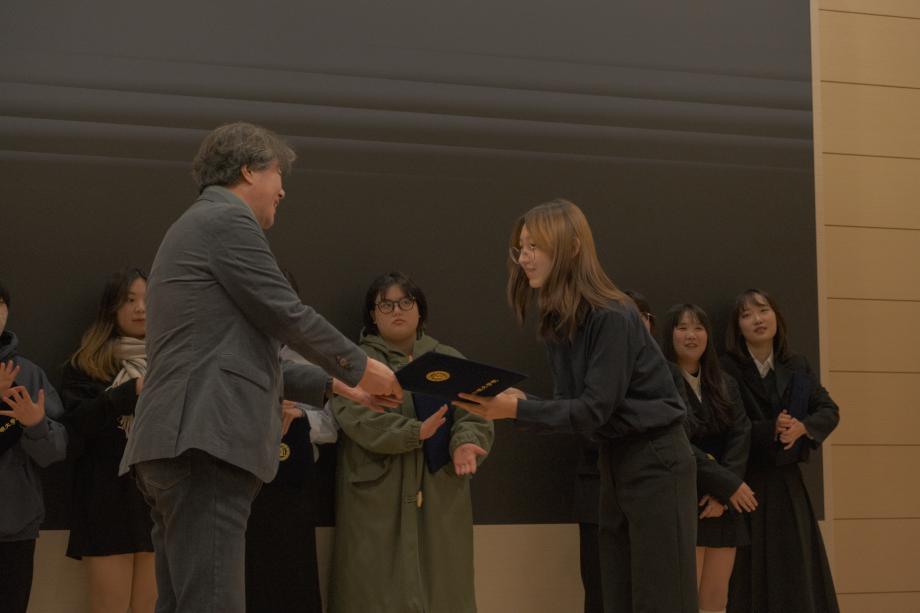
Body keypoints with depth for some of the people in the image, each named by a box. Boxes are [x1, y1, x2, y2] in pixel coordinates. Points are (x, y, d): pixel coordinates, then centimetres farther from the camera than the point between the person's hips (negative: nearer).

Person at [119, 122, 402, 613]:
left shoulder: (195, 227, 28)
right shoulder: (228, 219, -2)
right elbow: (286, 315, -6)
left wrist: (334, 385, 31)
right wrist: (359, 367, 10)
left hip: (181, 445, 10)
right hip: (206, 442, -10)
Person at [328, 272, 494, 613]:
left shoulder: (449, 361, 16)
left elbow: (474, 414, 3)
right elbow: (358, 418, -12)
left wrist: (464, 443, -19)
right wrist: (415, 432, -26)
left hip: (441, 496, 3)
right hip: (378, 498, -3)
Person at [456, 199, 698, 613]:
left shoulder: (612, 316, -20)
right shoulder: (557, 321, 6)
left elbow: (594, 408, -21)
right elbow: (571, 405, 5)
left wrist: (518, 409, -26)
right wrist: (508, 404, -10)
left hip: (655, 461, -8)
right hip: (614, 460, 8)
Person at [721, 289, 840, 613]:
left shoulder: (797, 367, 9)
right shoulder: (726, 369, -7)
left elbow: (829, 410, 4)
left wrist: (802, 427, -15)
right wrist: (770, 430, -24)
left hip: (787, 480, 5)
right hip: (746, 480, -5)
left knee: (795, 569, 6)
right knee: (754, 574, -3)